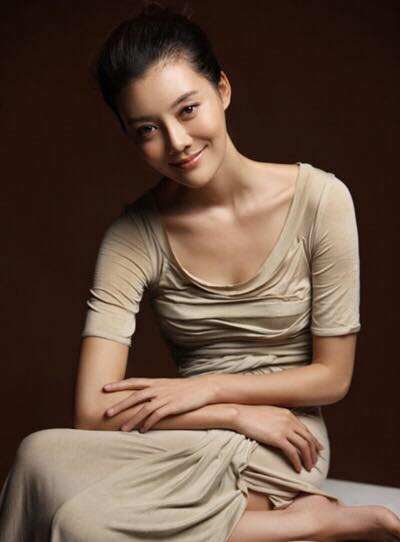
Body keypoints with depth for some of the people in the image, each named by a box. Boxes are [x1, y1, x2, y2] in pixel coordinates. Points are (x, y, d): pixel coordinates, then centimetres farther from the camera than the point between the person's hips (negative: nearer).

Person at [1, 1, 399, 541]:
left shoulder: (319, 199, -9)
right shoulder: (133, 236, -5)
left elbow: (333, 377, -3)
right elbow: (94, 413, -13)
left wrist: (206, 388, -11)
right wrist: (238, 413, -14)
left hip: (279, 449, -4)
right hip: (188, 450, 4)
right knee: (43, 454, -29)